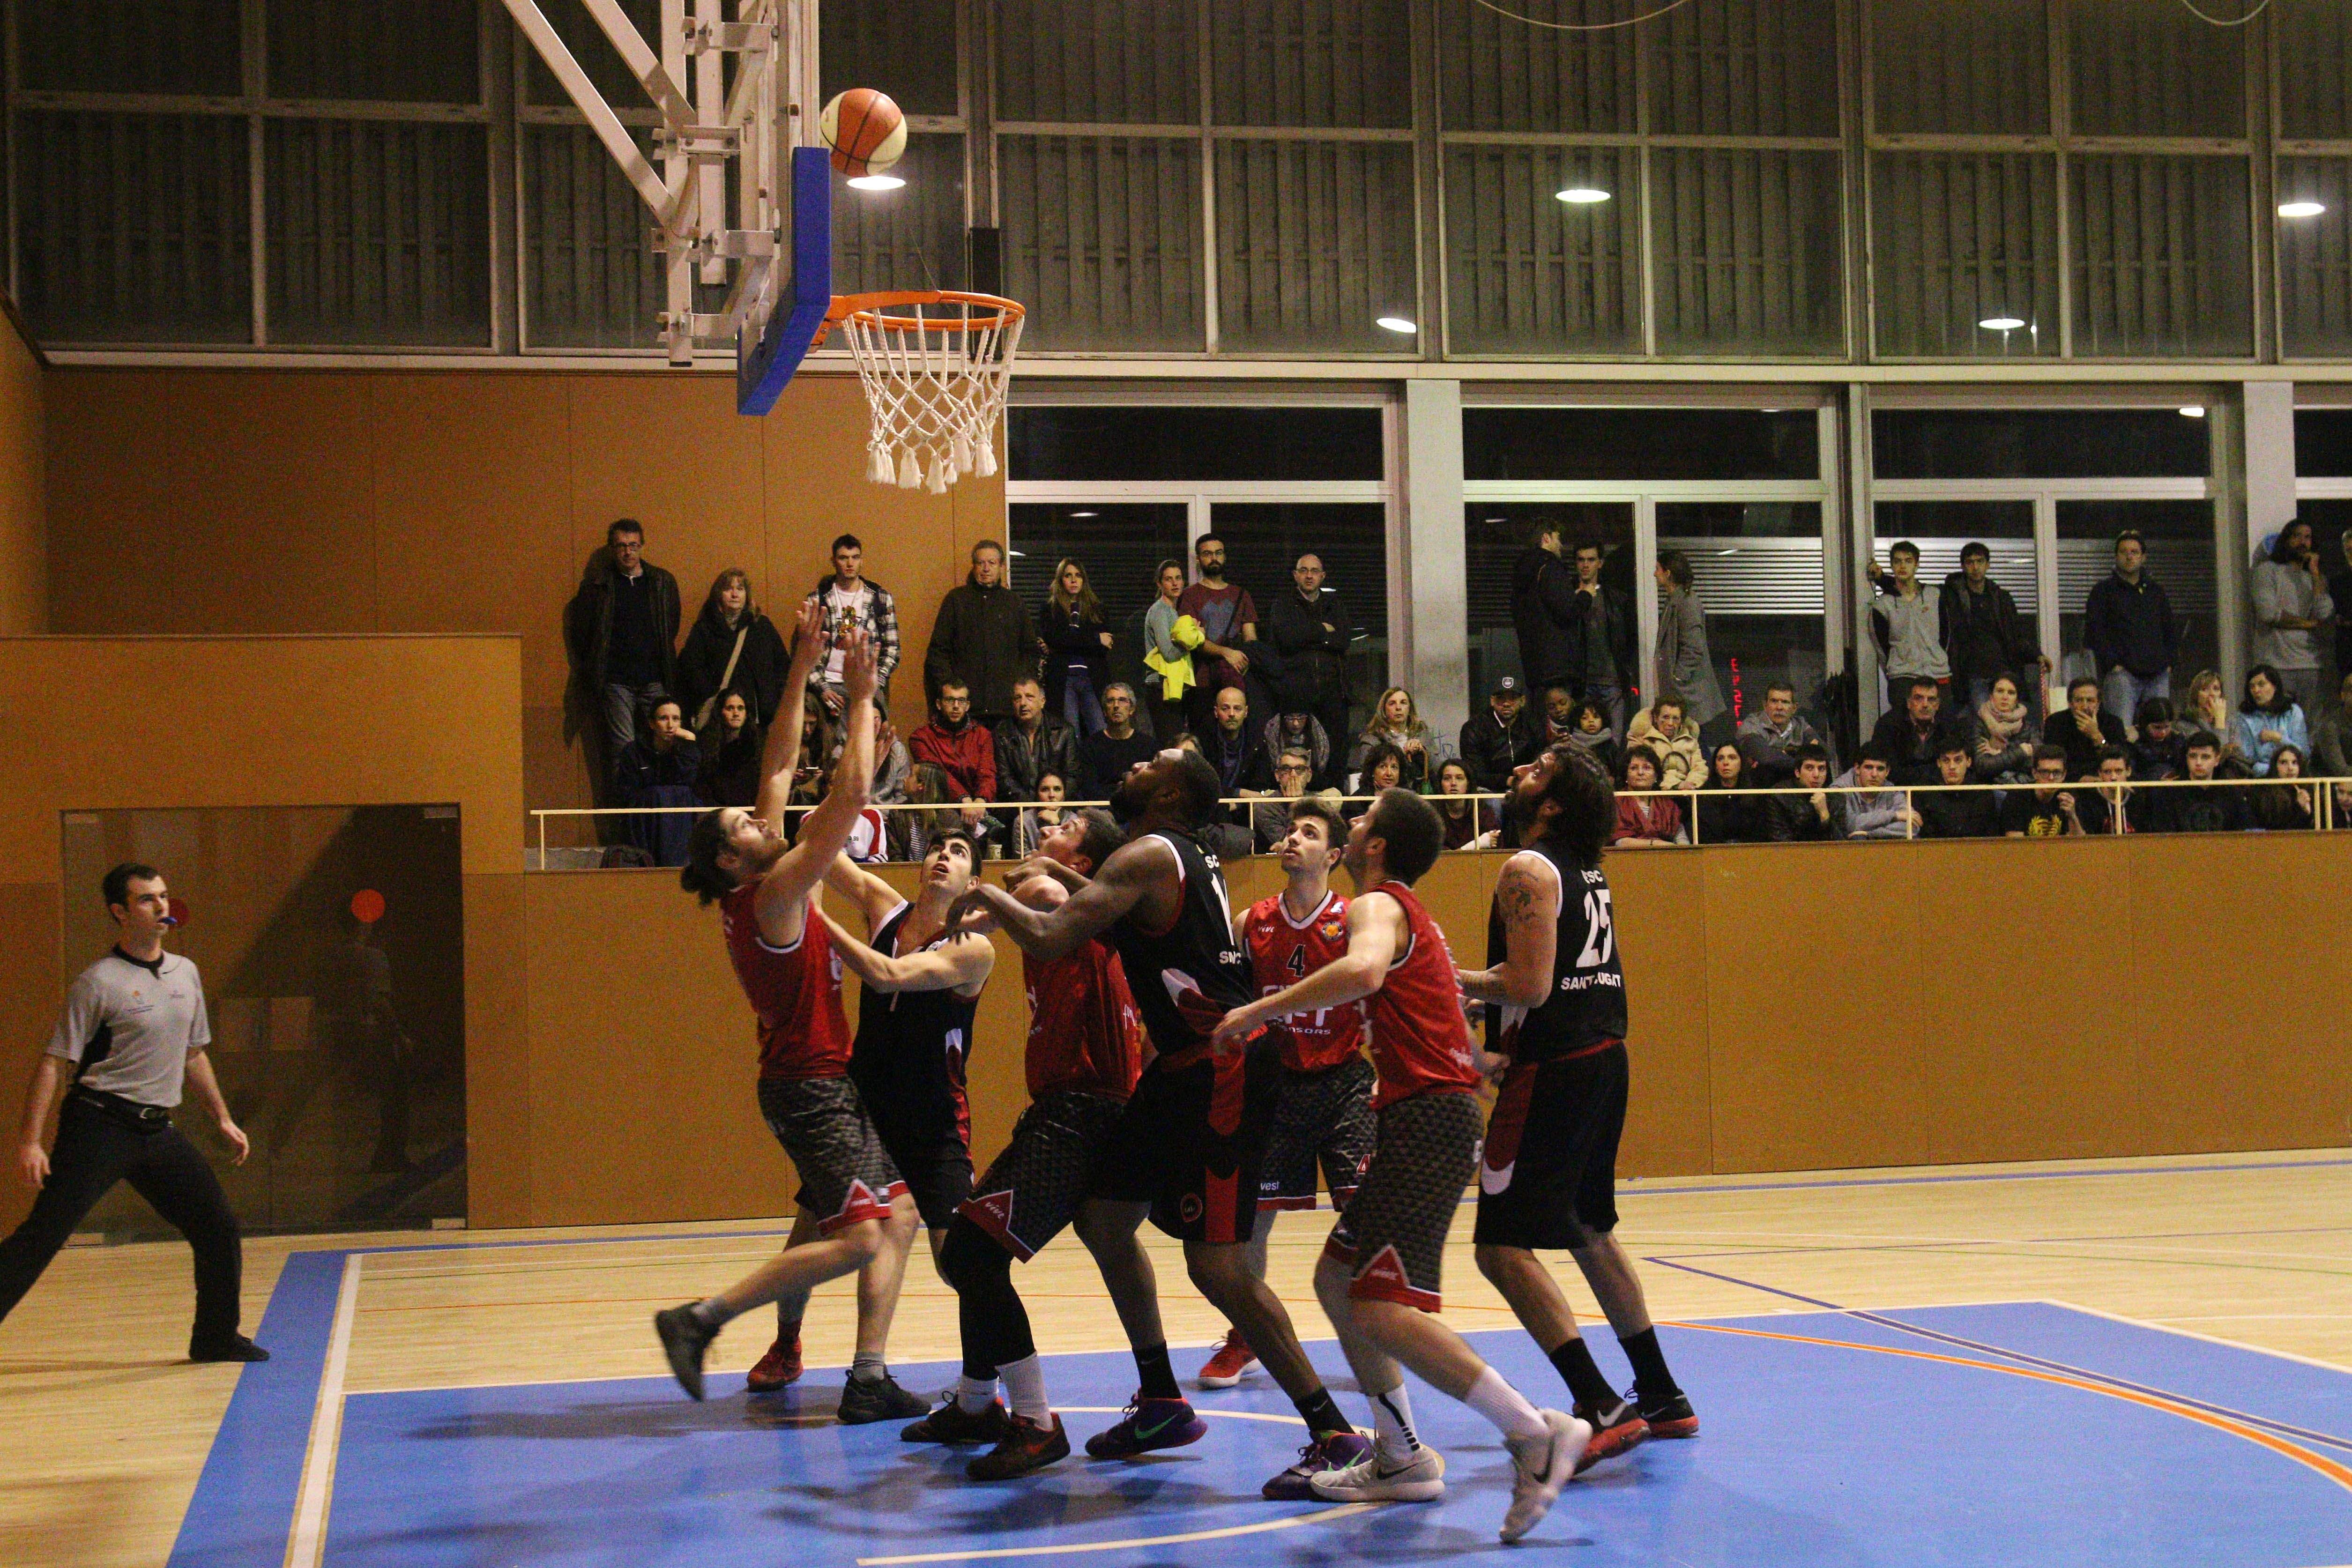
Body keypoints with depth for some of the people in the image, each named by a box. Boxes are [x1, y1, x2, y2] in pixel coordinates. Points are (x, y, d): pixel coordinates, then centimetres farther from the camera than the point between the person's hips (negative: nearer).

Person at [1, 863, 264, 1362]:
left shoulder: (187, 973, 11)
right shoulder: (98, 982, -9)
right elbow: (54, 1062, -10)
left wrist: (222, 1119, 22)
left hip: (157, 1130, 6)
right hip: (98, 1127, -6)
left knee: (220, 1230, 6)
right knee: (40, 1238, -11)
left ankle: (216, 1338, 20)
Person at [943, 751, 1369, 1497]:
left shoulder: (1147, 855, -14)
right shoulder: (1191, 861, 16)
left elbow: (1049, 939, -21)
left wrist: (989, 897, -2)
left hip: (1223, 1069, -10)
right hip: (1185, 1069, 10)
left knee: (1216, 1264, -12)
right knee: (1103, 1217, 16)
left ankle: (1335, 1435, -8)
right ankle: (1162, 1403, 27)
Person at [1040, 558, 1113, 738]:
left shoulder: (1096, 609, 16)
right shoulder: (1049, 610, 11)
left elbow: (1105, 647, 5)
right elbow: (1054, 638, -7)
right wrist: (1095, 640, -5)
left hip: (1093, 680, 2)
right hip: (1063, 680, -2)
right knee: (1071, 735, -7)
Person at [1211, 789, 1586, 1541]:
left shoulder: (1377, 906, -7)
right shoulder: (1414, 918, 24)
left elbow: (1364, 971, -29)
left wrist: (1259, 1012, -24)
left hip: (1426, 1121, -10)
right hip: (1439, 1117, 10)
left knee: (1383, 1310, -17)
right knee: (1338, 1278, 16)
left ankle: (1536, 1435, -19)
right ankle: (1401, 1459, 18)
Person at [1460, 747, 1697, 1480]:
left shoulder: (1527, 869, -13)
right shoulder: (1588, 872, 15)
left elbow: (1529, 986, -21)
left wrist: (1452, 979, -8)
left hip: (1554, 1071, -9)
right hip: (1604, 1060, 9)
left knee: (1503, 1246, -9)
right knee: (1590, 1231, 22)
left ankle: (1599, 1408, -16)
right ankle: (1661, 1397, 29)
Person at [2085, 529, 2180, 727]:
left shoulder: (2156, 591, 21)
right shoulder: (2103, 590, 7)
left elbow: (2172, 629, 25)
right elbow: (2094, 632, -2)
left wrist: (2167, 662, 11)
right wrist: (2113, 664, -10)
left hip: (2158, 674, 5)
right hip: (2123, 673, -5)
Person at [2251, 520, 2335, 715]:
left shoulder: (2317, 576, 17)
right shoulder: (2268, 570, 5)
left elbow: (2324, 614, -1)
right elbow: (2268, 612, -9)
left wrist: (2315, 573, -1)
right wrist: (2308, 624, -1)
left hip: (2310, 664, 4)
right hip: (2276, 664, -4)